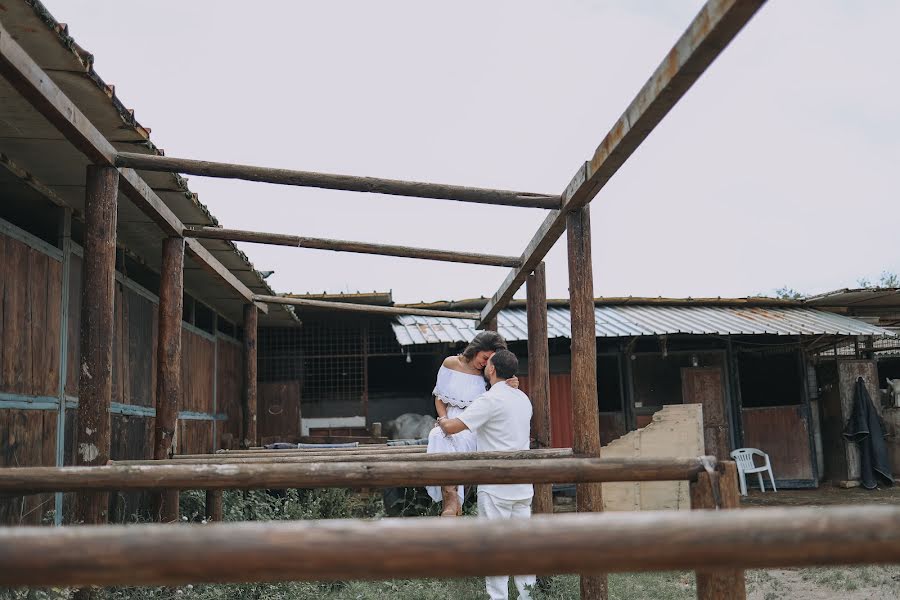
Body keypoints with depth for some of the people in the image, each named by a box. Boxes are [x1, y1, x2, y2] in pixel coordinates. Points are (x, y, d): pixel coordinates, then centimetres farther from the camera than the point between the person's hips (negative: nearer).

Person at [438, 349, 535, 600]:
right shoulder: (523, 398, 11)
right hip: (523, 485, 7)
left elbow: (452, 427, -19)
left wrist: (441, 421, 4)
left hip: (495, 487, -7)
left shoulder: (491, 400, -14)